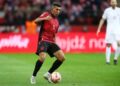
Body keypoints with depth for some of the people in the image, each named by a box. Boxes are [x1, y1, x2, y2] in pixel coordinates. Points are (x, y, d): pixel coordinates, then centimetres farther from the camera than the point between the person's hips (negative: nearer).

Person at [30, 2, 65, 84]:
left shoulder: (56, 21, 20)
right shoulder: (46, 14, 1)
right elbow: (36, 21, -14)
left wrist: (55, 44, 20)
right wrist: (44, 18, -31)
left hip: (51, 42, 7)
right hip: (43, 40, -7)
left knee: (62, 57, -6)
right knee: (42, 57, -28)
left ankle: (48, 74, 5)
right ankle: (33, 76, -8)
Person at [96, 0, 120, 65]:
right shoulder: (107, 10, 4)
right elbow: (102, 20, 10)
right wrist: (99, 29, 4)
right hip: (109, 30, 0)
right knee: (108, 45, -3)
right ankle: (107, 60, 6)